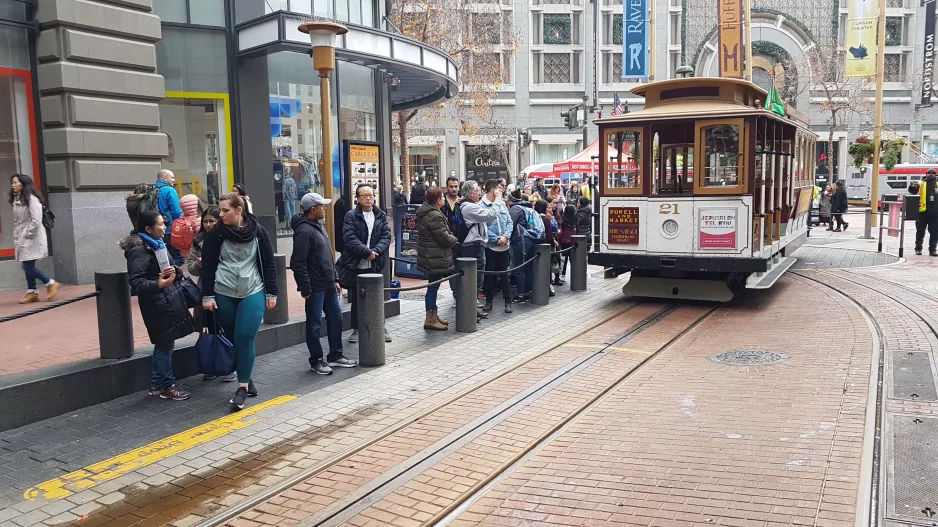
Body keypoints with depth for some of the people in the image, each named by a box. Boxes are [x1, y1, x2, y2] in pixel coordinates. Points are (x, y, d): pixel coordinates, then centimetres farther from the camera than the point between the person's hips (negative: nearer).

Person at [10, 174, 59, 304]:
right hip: (22, 239, 8)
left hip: (32, 238, -8)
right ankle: (32, 293, 13)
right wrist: (16, 239, 10)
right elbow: (16, 222, 15)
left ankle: (51, 284, 3)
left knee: (28, 266, -10)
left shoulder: (31, 199, -13)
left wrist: (28, 234, -15)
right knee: (27, 266, 7)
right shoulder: (16, 200, 13)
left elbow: (36, 220, -18)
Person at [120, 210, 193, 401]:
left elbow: (169, 269, 20)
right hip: (157, 304, -9)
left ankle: (157, 385, 26)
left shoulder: (158, 245, 12)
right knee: (165, 344, 0)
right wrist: (158, 285, -36)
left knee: (163, 344, 15)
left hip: (168, 300, 9)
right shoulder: (139, 251, -16)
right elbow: (135, 281, -22)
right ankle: (167, 386, 13)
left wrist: (173, 272, -3)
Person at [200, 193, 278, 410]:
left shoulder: (258, 232, -2)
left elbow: (268, 264, 2)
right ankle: (247, 381, 23)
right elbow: (208, 266, 1)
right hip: (224, 295, 2)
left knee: (245, 338, -10)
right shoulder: (216, 234, -1)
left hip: (253, 293, -2)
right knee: (233, 339, 8)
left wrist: (271, 293, 2)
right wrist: (207, 296, -3)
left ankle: (243, 386, -2)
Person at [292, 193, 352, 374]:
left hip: (328, 285, 9)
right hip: (315, 287, -9)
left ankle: (335, 356, 26)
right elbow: (298, 263, -20)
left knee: (336, 319, 14)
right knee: (314, 324, 2)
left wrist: (335, 279, 18)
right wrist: (305, 288, -20)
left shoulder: (319, 227, 14)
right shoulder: (304, 231, -16)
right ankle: (316, 361, 14)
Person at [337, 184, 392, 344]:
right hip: (355, 265, -2)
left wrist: (376, 251, -16)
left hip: (375, 264, 2)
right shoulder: (351, 216, -2)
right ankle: (356, 329, 20)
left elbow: (386, 236, 0)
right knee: (356, 299, 9)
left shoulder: (381, 216, 8)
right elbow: (349, 238, -12)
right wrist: (367, 252, -20)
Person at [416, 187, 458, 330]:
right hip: (436, 259, -10)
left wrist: (450, 238, 15)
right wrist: (454, 239, -1)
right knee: (433, 287, -4)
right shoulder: (435, 216, -20)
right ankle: (430, 319, 3)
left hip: (429, 257, 10)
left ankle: (433, 316, 26)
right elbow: (444, 238, -20)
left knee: (433, 286, 17)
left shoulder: (424, 212, 13)